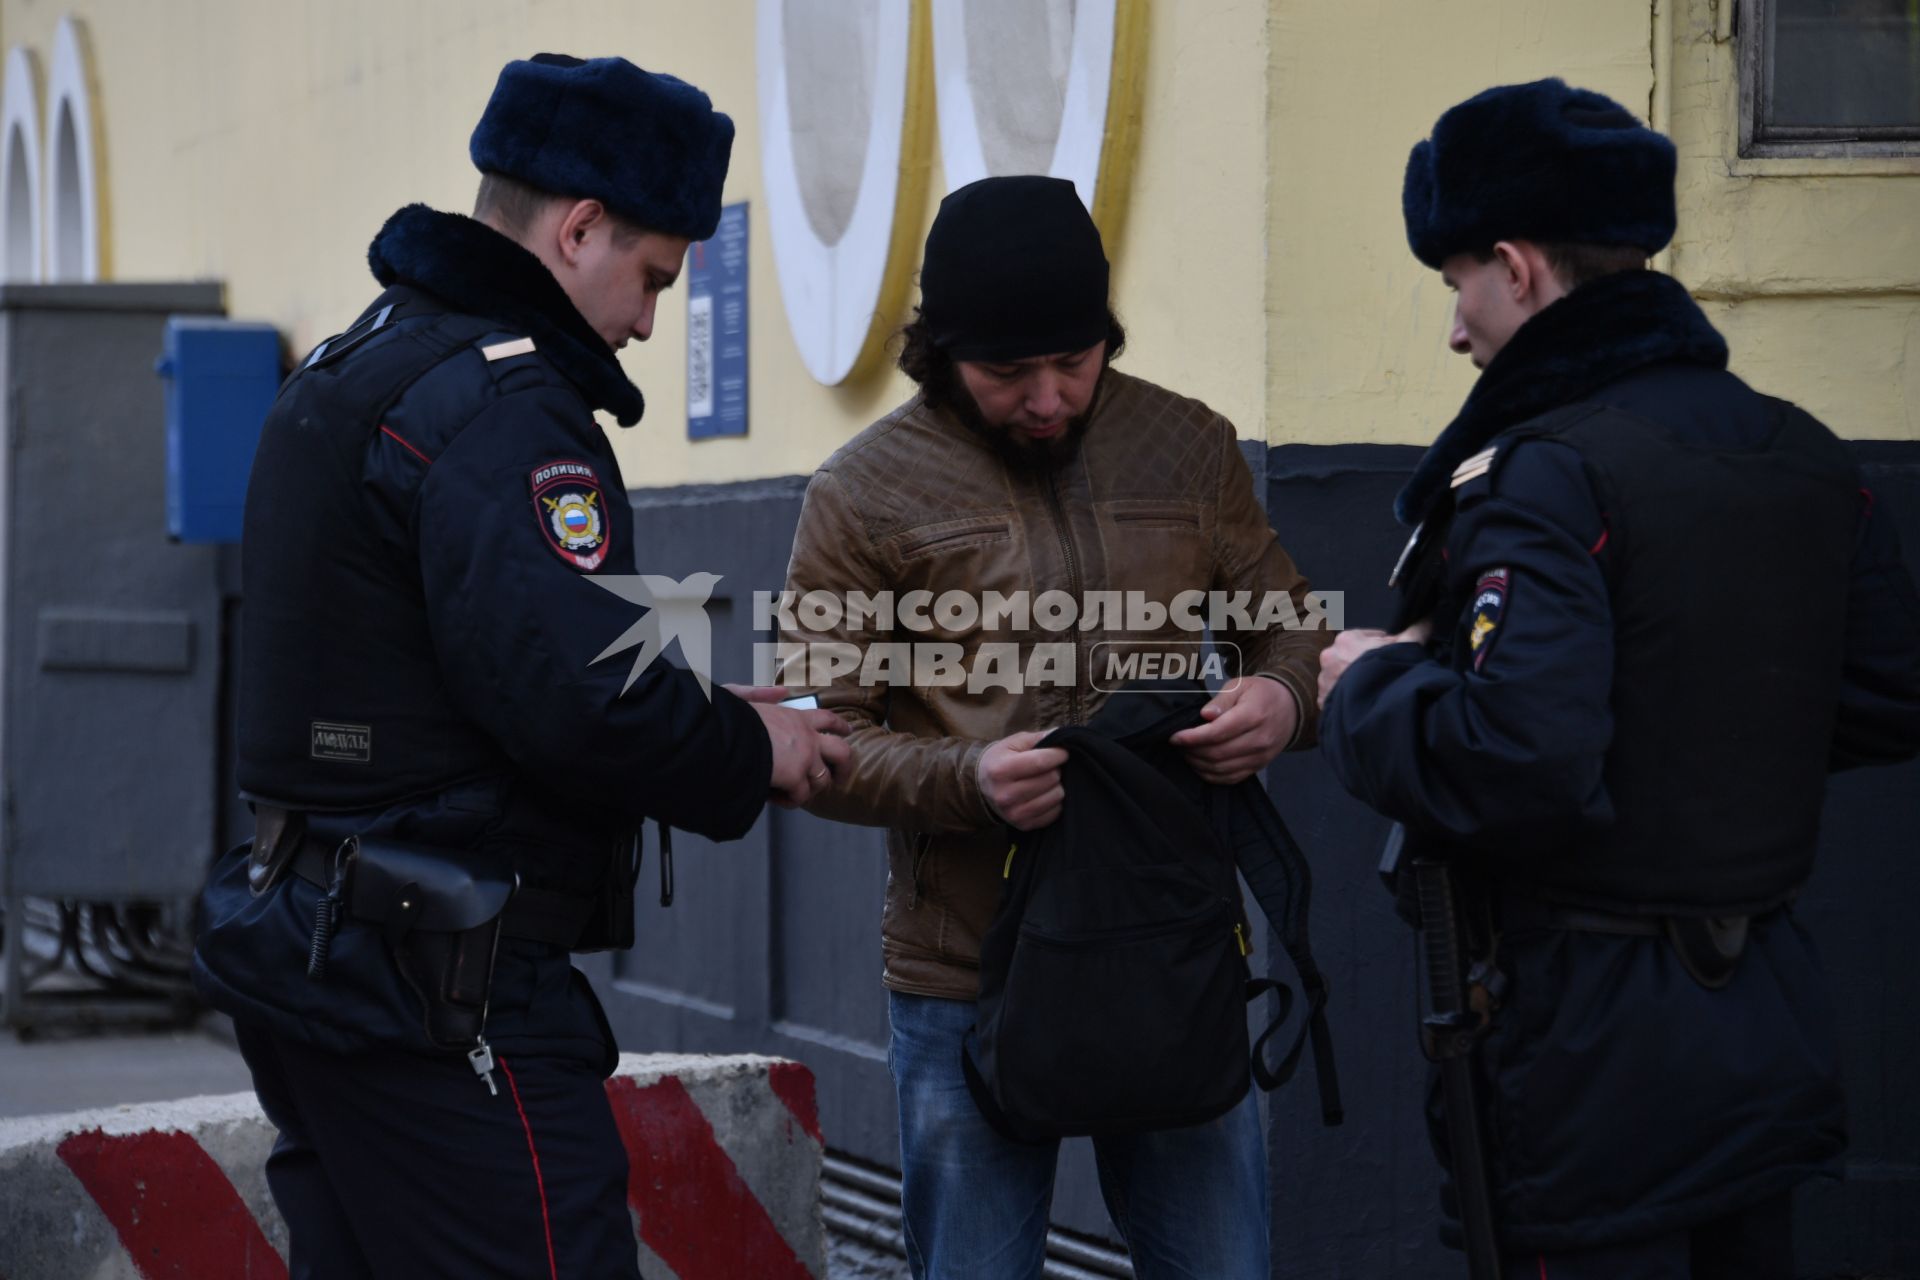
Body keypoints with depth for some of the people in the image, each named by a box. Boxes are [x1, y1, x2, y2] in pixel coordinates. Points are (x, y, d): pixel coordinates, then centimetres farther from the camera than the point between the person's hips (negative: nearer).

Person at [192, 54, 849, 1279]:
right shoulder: (502, 404, -15)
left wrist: (712, 719, 12)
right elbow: (577, 697, -24)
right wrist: (751, 753, -5)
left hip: (306, 938, 10)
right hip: (443, 990, -10)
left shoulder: (346, 373, 18)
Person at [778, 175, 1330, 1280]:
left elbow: (1293, 629, 15)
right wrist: (968, 778, -20)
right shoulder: (865, 494, -1)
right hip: (968, 982, -2)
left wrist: (1282, 700, -10)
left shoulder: (1189, 449, 8)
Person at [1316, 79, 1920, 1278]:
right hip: (1772, 1030, 8)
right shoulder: (1804, 456, 6)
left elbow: (1517, 766, -28)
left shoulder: (1544, 473, -18)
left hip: (1600, 1055, -8)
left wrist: (1373, 684, -10)